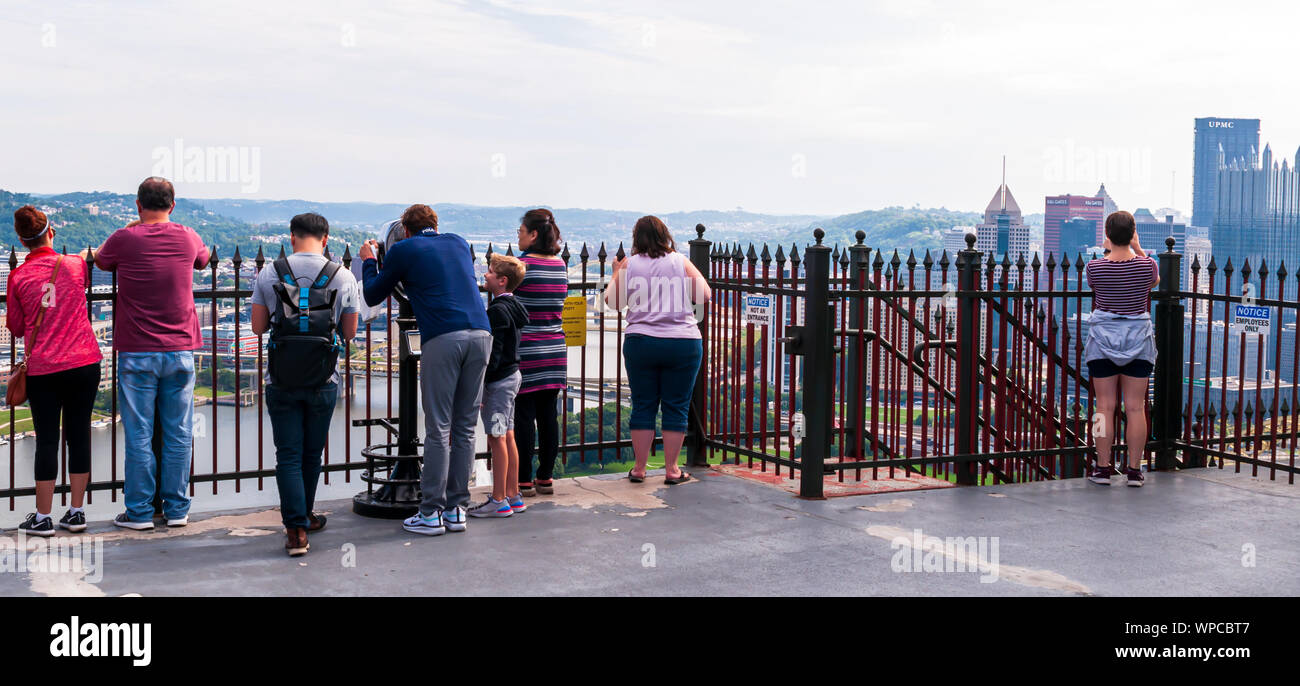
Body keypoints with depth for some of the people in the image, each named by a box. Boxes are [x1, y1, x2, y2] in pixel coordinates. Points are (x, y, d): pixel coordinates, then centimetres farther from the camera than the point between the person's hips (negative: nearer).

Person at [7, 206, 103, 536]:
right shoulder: (75, 264, 1)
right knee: (79, 434, 8)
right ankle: (76, 513, 13)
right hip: (84, 363, 1)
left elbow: (15, 328, 6)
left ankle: (42, 518, 10)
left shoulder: (18, 276, -3)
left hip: (42, 368, -1)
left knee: (46, 439, 4)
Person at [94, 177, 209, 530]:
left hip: (137, 354, -2)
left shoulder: (124, 239, -7)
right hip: (180, 351, 2)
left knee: (138, 435, 4)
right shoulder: (188, 238, 1)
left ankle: (139, 512, 8)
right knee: (178, 434, 8)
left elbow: (100, 259, 15)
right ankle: (177, 509, 13)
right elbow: (204, 259, 24)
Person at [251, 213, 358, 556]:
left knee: (288, 455, 3)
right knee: (312, 453, 17)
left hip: (282, 381, 0)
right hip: (323, 381, 1)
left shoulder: (269, 274, -2)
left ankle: (296, 530, -5)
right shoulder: (343, 276, -3)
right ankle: (303, 517, 32)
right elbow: (349, 332, 4)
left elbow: (258, 327, 3)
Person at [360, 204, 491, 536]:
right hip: (481, 334, 4)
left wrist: (368, 260, 37)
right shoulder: (459, 243, 23)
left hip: (442, 338, -4)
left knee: (438, 429, -1)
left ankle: (431, 514, 2)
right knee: (465, 427, 8)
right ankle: (456, 510, 13)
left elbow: (372, 296, 20)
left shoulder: (403, 250, 10)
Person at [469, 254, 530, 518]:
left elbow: (493, 351, -21)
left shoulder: (497, 311, -16)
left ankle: (499, 500, -1)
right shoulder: (512, 307, 13)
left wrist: (481, 382, -19)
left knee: (497, 438, -5)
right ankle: (513, 496, 18)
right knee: (508, 437, 13)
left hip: (498, 380, -10)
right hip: (512, 375, 10)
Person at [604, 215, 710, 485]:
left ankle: (639, 468, 13)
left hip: (641, 341, 1)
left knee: (643, 405, 9)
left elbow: (612, 301, 8)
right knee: (676, 407, 7)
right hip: (683, 342, -1)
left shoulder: (629, 264, 3)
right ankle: (671, 470, 10)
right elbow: (704, 296, 0)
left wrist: (616, 274, 24)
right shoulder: (681, 262, 2)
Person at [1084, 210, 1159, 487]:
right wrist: (1138, 249, 19)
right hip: (1138, 336, 0)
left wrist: (1108, 252, 17)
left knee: (1105, 406, 5)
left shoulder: (1094, 267, -10)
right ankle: (1134, 470, 8)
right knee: (1135, 407, 4)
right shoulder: (1146, 265, -8)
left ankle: (1103, 468, 8)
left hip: (1104, 337, 0)